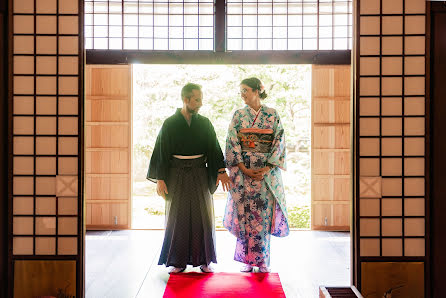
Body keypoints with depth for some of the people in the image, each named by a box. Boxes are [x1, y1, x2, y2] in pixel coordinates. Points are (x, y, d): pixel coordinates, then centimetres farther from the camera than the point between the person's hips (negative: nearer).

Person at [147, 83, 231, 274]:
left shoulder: (204, 123, 4)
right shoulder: (170, 124, -2)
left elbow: (214, 148, 4)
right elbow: (162, 152, -2)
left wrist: (221, 171, -7)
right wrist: (160, 179, -6)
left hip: (199, 175, 2)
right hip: (177, 175, -2)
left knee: (202, 215, 3)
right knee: (177, 216, 3)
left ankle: (204, 260, 13)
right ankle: (178, 261, 12)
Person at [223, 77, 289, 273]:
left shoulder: (272, 115, 4)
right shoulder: (238, 115, 6)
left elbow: (279, 142, 0)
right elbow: (232, 143, 0)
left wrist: (267, 168, -10)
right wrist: (244, 169, -10)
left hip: (267, 172, -1)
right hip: (243, 171, 1)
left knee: (264, 214, 0)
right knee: (244, 214, 0)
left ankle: (263, 260, 11)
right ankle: (248, 259, 11)